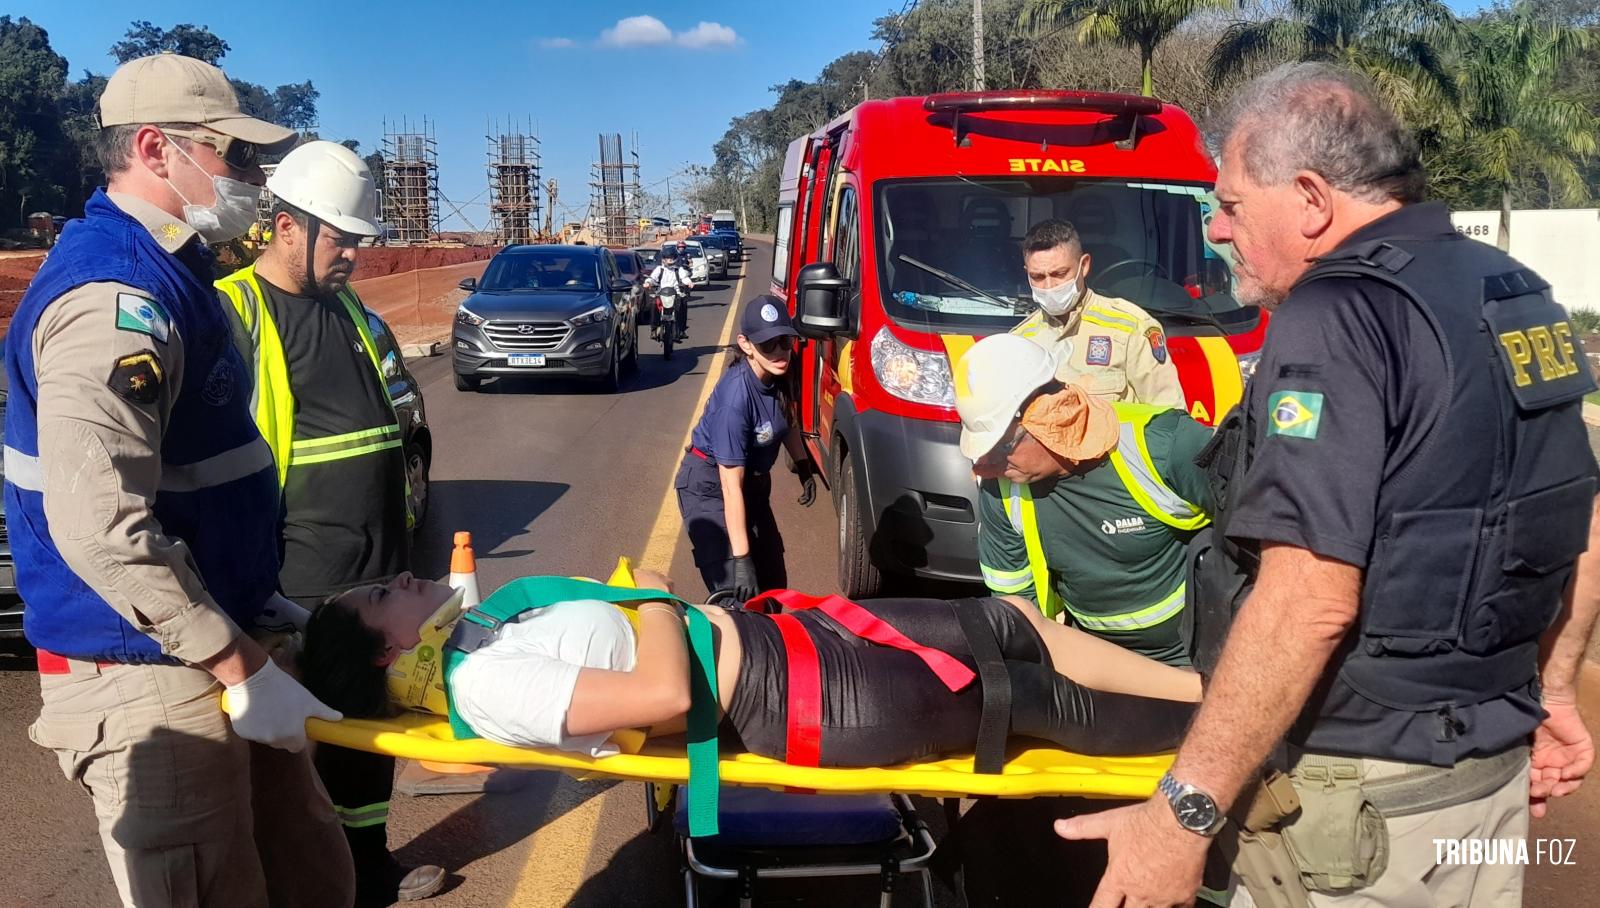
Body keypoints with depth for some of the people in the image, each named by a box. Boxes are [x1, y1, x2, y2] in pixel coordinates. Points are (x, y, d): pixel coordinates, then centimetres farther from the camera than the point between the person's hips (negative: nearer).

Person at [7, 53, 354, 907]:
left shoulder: (169, 272, 12)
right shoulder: (114, 291, -20)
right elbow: (100, 526, -29)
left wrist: (257, 602, 17)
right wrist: (244, 667, -23)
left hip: (204, 651, 9)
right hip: (144, 676, -9)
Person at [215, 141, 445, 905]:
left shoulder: (344, 307, 13)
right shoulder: (234, 312, -13)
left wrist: (400, 522, 21)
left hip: (376, 572, 8)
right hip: (298, 586, -8)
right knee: (300, 742, 6)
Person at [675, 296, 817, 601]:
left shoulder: (779, 374, -13)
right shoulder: (735, 398, -33)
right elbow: (731, 485, -31)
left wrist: (804, 468, 9)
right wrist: (741, 559, -31)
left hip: (754, 479, 8)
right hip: (710, 488, -8)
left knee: (774, 580, 16)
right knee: (735, 593, -16)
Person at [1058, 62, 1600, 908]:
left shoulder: (1338, 317, -21)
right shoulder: (1517, 295, 7)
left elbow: (1308, 605, -28)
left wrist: (1186, 811, -24)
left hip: (1362, 799, -8)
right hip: (1496, 767, 9)